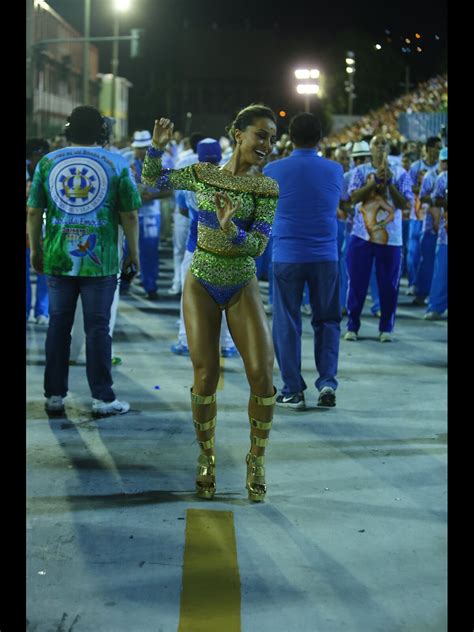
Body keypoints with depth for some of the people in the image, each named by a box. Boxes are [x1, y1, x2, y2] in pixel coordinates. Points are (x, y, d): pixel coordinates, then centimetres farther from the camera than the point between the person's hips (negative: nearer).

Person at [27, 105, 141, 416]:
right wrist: (134, 253, 7)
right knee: (98, 327, 3)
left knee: (58, 326, 10)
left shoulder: (48, 162, 4)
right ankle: (102, 398, 6)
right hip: (100, 261, -2)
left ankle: (54, 396, 14)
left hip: (58, 259, 2)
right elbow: (130, 215, -3)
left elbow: (34, 212, 5)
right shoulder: (117, 164, -1)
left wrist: (36, 249, 15)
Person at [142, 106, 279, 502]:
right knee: (206, 376, -1)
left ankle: (257, 461, 8)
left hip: (242, 287, -1)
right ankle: (207, 459, 18)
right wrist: (158, 146, -2)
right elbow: (152, 180, 15)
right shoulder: (202, 174, 2)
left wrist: (231, 230, -32)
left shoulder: (266, 188, -4)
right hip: (202, 285, 1)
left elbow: (259, 245, -13)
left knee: (262, 376, -10)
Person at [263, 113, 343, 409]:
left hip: (287, 257, -1)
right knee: (327, 320, 14)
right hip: (325, 257, 1)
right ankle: (327, 381, 2)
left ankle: (293, 391, 8)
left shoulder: (274, 170, -5)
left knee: (287, 323, 7)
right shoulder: (335, 170, 0)